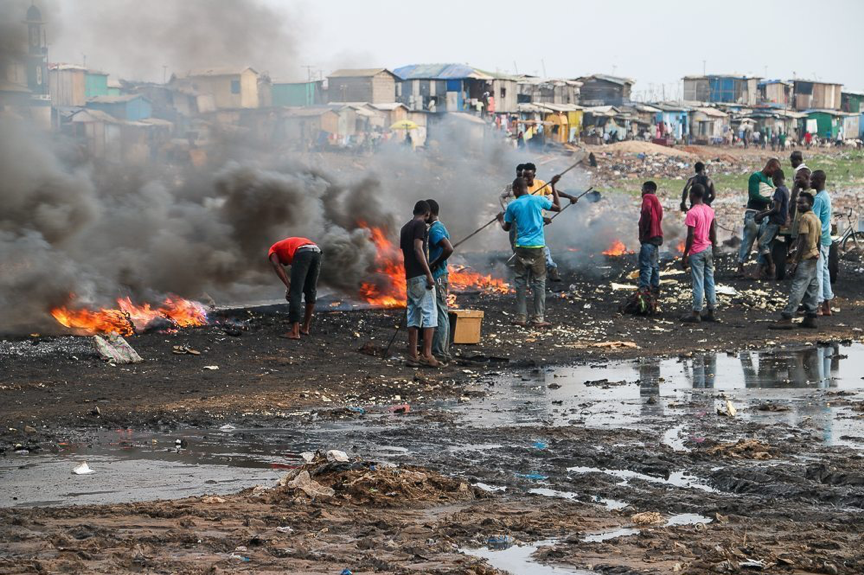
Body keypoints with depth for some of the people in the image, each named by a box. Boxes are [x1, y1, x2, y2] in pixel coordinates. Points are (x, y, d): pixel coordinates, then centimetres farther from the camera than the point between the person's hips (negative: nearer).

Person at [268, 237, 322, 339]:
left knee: (295, 293, -2)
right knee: (311, 291, 21)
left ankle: (295, 332, -9)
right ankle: (306, 327, 28)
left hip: (302, 254, -6)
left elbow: (277, 267, 7)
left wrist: (288, 287, 3)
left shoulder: (272, 251, 30)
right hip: (316, 252, 6)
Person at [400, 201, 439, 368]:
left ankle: (412, 356, 6)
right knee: (430, 314, -7)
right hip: (421, 276, -8)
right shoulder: (420, 225, -7)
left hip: (409, 277, 8)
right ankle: (427, 355, -12)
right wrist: (428, 273, -19)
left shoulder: (405, 228, 19)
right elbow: (418, 249, -18)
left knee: (413, 316, 8)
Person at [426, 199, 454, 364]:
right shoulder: (440, 227, 16)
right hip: (440, 276, 10)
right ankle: (444, 352, 15)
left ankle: (439, 353, -8)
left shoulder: (435, 230, -16)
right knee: (442, 315, 12)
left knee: (439, 315, -8)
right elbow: (446, 248, 25)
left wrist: (434, 264, -20)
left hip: (436, 277, -10)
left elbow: (449, 249, -30)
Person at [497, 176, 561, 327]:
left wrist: (501, 220, 36)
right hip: (537, 247, -1)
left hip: (521, 247, 1)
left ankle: (521, 317, 8)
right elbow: (558, 207, 12)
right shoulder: (538, 200, -1)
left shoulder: (512, 206, 2)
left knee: (521, 282, 9)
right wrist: (554, 190, 24)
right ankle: (538, 318, 0)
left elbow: (507, 228, 14)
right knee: (539, 282, 3)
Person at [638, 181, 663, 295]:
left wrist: (643, 231, -17)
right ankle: (655, 287, 20)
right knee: (654, 264, 16)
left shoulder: (647, 199, -6)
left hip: (649, 237, -10)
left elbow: (647, 213, -24)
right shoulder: (657, 202, 22)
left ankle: (644, 288, -21)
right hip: (657, 237, 10)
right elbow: (659, 218, 16)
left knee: (645, 264, -14)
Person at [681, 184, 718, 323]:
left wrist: (684, 256, -12)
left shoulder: (692, 212, -15)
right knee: (709, 281, 9)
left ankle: (696, 313, -3)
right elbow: (713, 232, 11)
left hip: (696, 251, -7)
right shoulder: (710, 210, 7)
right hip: (708, 249, 7)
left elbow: (690, 236, -17)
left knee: (698, 283, -5)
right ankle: (711, 312, 11)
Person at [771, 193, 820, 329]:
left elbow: (803, 241, -19)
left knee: (797, 289, -12)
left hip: (805, 258, -10)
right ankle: (810, 317, 11)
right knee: (812, 288, 10)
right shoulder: (816, 219, 14)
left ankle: (786, 318, -16)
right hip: (814, 257, 10)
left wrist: (795, 261, -19)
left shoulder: (805, 218, -13)